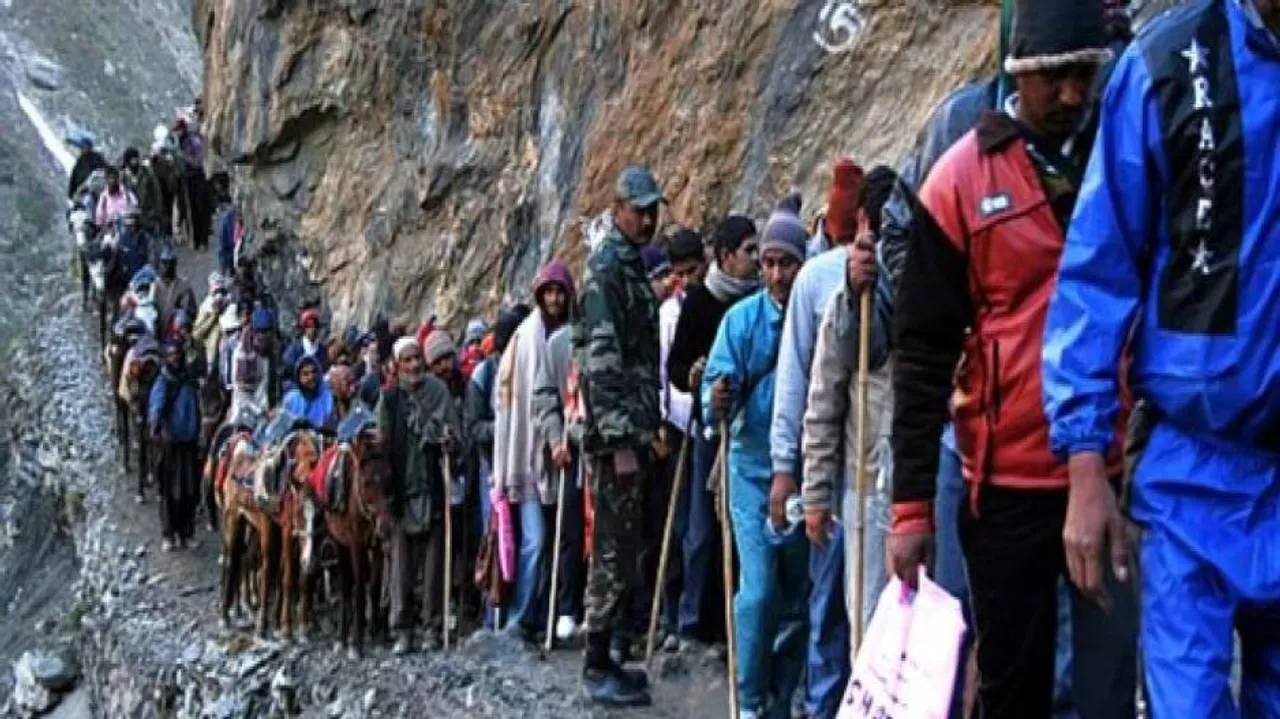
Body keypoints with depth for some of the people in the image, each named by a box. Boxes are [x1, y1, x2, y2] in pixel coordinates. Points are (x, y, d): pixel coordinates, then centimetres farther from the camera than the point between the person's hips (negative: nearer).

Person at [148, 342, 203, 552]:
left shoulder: (190, 380, 8)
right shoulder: (163, 383, -8)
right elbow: (156, 405, -25)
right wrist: (154, 427, -43)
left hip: (190, 442, 4)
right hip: (170, 442, -4)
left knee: (190, 490, 7)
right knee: (170, 490, -1)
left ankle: (187, 533, 18)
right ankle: (169, 535, 7)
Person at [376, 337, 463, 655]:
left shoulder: (437, 391, 4)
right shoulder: (389, 398, 8)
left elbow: (452, 430, -1)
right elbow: (382, 442, 8)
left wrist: (449, 442, -23)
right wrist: (385, 490, 0)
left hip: (433, 488, -1)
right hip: (401, 489, 1)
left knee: (433, 560, 1)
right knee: (402, 561, 1)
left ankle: (432, 626, 8)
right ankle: (403, 629, 6)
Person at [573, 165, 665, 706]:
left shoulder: (634, 266, 19)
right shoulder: (606, 268, -11)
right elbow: (600, 361, -18)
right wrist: (620, 440, -22)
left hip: (635, 431, 10)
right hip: (616, 435, -10)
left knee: (622, 549, 13)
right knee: (614, 551, -5)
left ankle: (604, 657, 21)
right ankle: (597, 667, 2)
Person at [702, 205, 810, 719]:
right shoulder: (742, 318, -5)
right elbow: (719, 380, -9)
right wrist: (716, 402, -32)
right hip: (754, 469, -1)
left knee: (798, 595, 10)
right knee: (759, 589, -9)